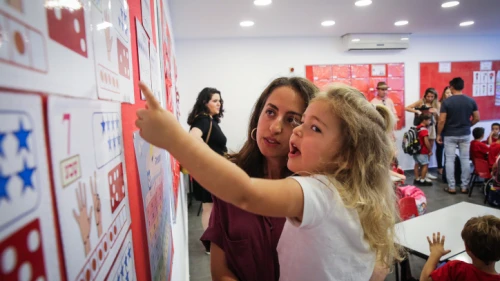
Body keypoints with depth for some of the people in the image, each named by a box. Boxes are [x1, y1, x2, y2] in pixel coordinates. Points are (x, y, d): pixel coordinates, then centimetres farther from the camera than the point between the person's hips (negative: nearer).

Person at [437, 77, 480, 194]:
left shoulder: (446, 102, -12)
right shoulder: (471, 101, -1)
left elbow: (442, 121, -14)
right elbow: (477, 118, 4)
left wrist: (439, 134, -3)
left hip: (450, 135, -3)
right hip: (465, 134, 3)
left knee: (450, 160, 3)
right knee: (465, 160, 10)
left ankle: (451, 187, 7)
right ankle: (464, 186, 16)